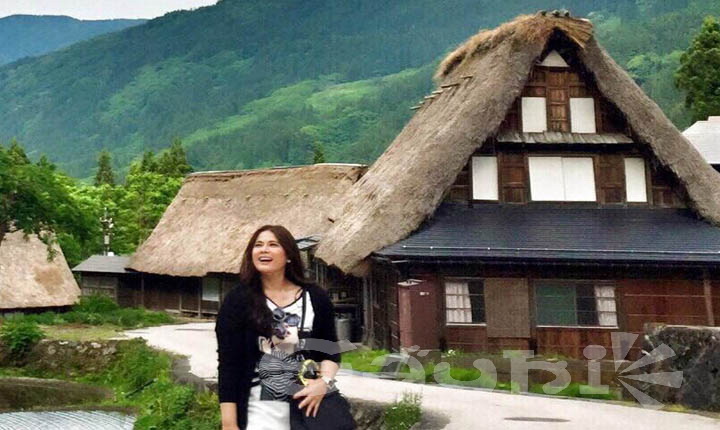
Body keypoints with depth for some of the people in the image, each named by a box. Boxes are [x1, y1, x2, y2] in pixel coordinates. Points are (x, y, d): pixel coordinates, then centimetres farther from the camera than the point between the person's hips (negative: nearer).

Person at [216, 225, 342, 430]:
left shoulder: (315, 298, 4)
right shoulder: (238, 300, -3)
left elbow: (331, 349, 12)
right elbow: (228, 363, -6)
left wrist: (325, 381, -9)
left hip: (310, 404, 3)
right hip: (261, 410, -2)